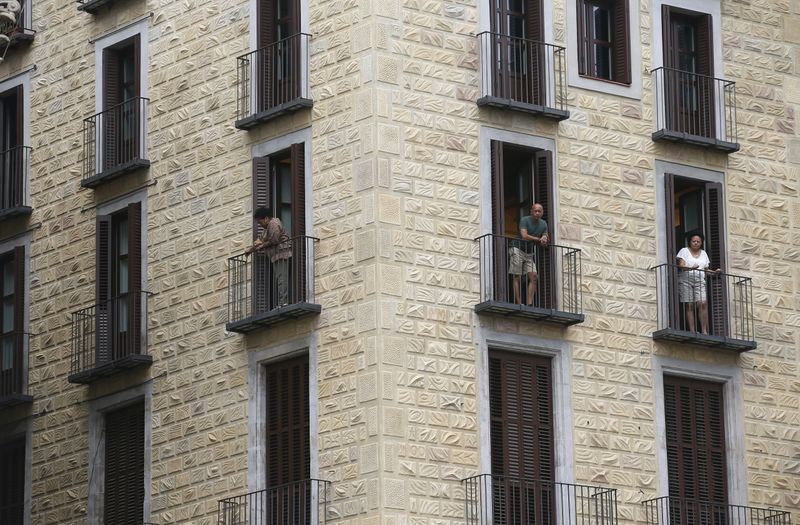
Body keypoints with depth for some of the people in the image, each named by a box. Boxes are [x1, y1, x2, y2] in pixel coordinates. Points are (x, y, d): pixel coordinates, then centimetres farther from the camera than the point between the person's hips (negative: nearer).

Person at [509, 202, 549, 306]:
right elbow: (524, 236, -25)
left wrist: (544, 241, -18)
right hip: (518, 249, -7)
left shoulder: (543, 224, 8)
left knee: (533, 277, -6)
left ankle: (529, 304, -8)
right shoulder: (525, 220, -12)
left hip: (529, 253, 7)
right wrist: (539, 239, -19)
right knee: (517, 277, -9)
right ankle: (518, 304, -12)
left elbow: (544, 243, 7)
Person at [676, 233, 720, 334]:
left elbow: (706, 270, 20)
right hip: (686, 281, -3)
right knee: (689, 306, -8)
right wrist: (691, 268, -24)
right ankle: (692, 331, -10)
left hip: (699, 281, 3)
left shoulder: (703, 253, 20)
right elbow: (681, 265, -7)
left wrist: (714, 272, 1)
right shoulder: (684, 251, 8)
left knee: (703, 304, -15)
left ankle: (704, 330, -17)